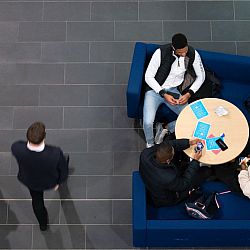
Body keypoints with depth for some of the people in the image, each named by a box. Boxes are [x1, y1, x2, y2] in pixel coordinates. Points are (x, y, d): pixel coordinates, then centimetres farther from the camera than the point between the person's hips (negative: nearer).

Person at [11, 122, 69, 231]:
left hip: (30, 181, 1)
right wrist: (59, 181, 1)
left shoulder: (17, 148, -40)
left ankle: (43, 224, 58)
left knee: (37, 199, 32)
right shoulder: (56, 153, -43)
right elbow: (63, 170, -22)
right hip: (50, 181, -1)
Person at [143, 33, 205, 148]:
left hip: (174, 91, 3)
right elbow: (148, 77, -13)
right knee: (148, 122, -25)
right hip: (155, 89, -3)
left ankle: (165, 128, 11)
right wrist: (164, 94, -21)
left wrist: (189, 94, -10)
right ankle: (150, 144, 8)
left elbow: (201, 76, 4)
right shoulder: (161, 52, -20)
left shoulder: (193, 54, -10)